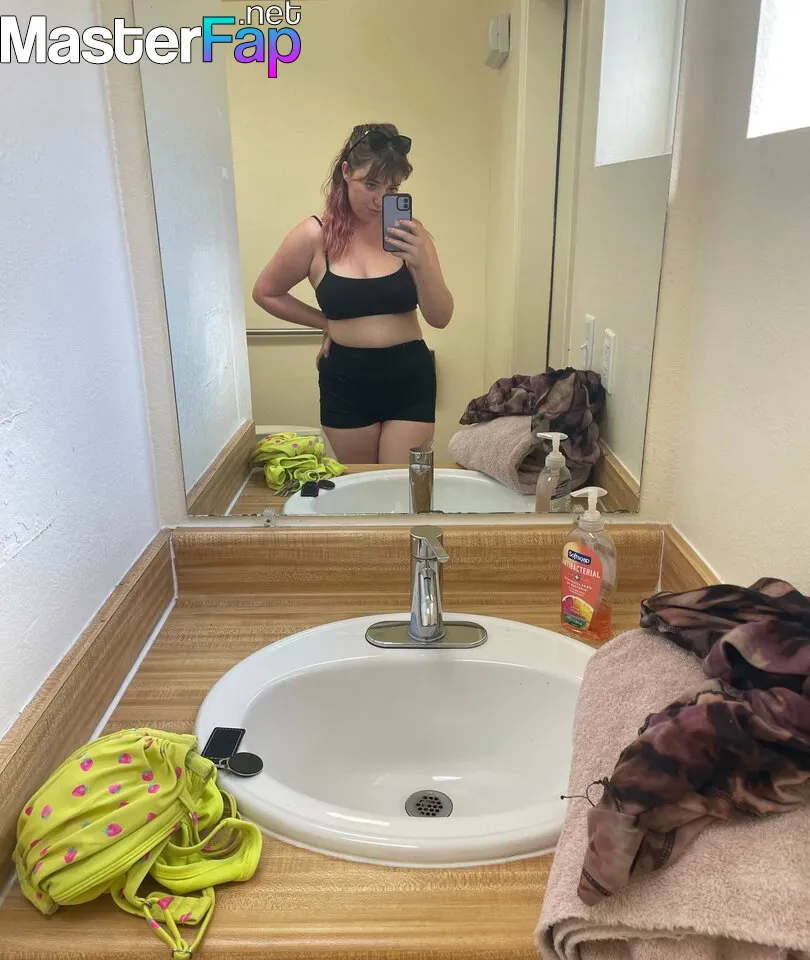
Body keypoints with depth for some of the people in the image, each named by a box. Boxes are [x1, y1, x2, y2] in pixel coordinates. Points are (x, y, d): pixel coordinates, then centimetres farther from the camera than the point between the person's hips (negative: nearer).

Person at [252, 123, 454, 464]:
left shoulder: (409, 232, -4)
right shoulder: (314, 236, -6)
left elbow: (440, 318, -6)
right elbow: (265, 293, 8)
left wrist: (421, 262, -22)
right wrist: (325, 322, 5)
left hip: (409, 378, 0)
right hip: (346, 382, 0)